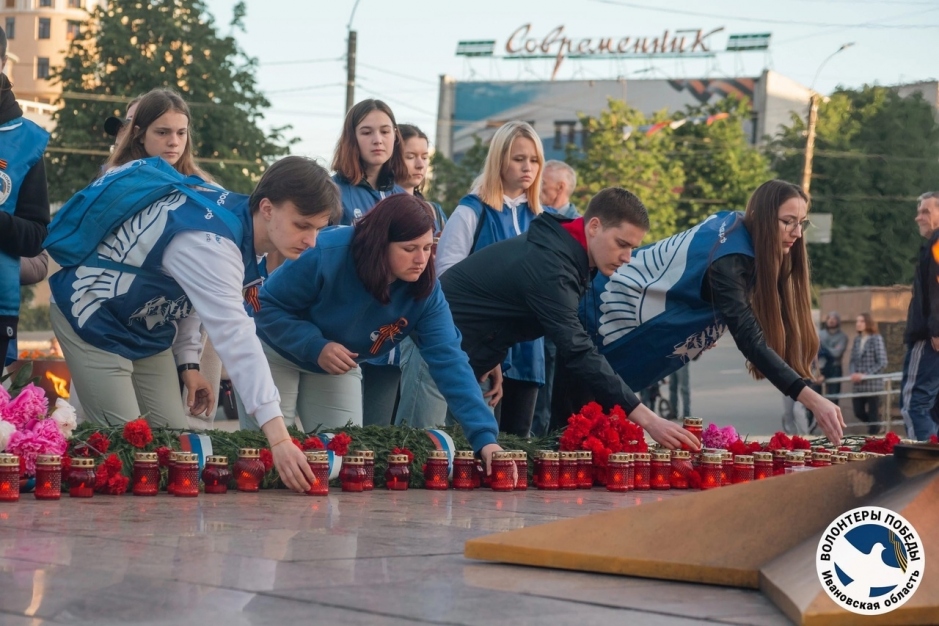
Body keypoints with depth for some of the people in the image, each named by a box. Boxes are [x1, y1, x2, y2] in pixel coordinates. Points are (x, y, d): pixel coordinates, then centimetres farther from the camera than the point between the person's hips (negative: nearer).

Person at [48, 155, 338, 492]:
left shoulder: (239, 216, -7)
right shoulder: (210, 241, -36)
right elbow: (235, 337, -45)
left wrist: (187, 361, 1)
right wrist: (279, 438, -52)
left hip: (148, 329, 9)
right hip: (92, 317, -9)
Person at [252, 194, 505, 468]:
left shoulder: (425, 292, -23)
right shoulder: (326, 256, -34)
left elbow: (449, 361, -29)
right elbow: (268, 306, -23)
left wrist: (484, 437, -40)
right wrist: (315, 346, -39)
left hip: (337, 369, 4)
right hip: (277, 353, -4)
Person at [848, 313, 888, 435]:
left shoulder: (876, 339, -7)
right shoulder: (857, 340, 10)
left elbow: (882, 362, -11)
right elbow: (852, 360, 11)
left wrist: (866, 375, -16)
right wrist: (853, 374, -9)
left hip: (873, 384, -6)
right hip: (858, 385, 6)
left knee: (873, 415, 0)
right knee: (858, 412, 8)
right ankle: (876, 427, 33)